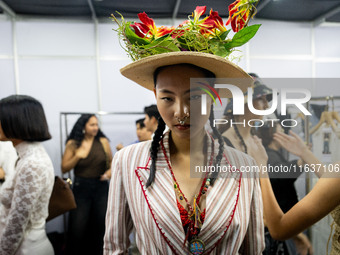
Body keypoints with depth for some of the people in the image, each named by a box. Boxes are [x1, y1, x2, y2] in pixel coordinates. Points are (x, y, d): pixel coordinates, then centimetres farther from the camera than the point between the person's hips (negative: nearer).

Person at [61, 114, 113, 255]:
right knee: (77, 227, 2)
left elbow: (111, 161, 7)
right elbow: (64, 169, -2)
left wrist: (110, 171, -13)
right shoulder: (73, 144, -3)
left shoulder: (103, 141, -2)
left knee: (99, 225, 13)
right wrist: (78, 156, -16)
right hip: (81, 188, -1)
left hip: (101, 187, 2)